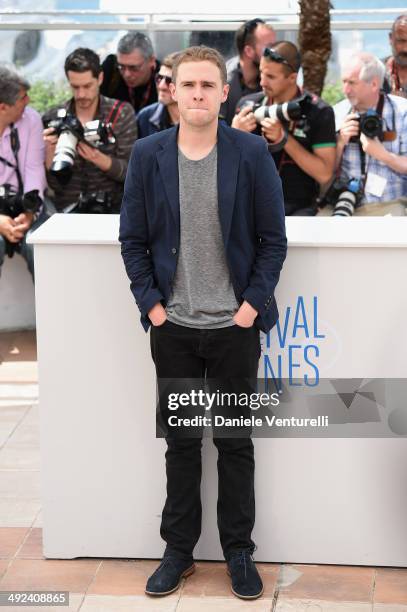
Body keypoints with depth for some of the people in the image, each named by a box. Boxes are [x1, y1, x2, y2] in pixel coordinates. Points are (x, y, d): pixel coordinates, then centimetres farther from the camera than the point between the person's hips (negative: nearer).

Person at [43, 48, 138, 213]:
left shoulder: (121, 113, 0)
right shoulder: (54, 119, 2)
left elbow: (130, 172, -5)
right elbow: (55, 184, 1)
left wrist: (98, 158, -21)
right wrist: (50, 151, -17)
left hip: (110, 208, 0)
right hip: (66, 209, 1)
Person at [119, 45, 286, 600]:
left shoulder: (252, 153, -5)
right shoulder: (148, 155, -1)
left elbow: (273, 238, -2)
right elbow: (132, 238, 3)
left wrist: (252, 305, -8)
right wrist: (152, 305, -4)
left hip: (235, 326, -1)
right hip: (173, 326, 1)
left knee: (235, 443, 10)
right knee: (181, 443, 12)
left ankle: (239, 552, 24)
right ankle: (179, 550, 25)